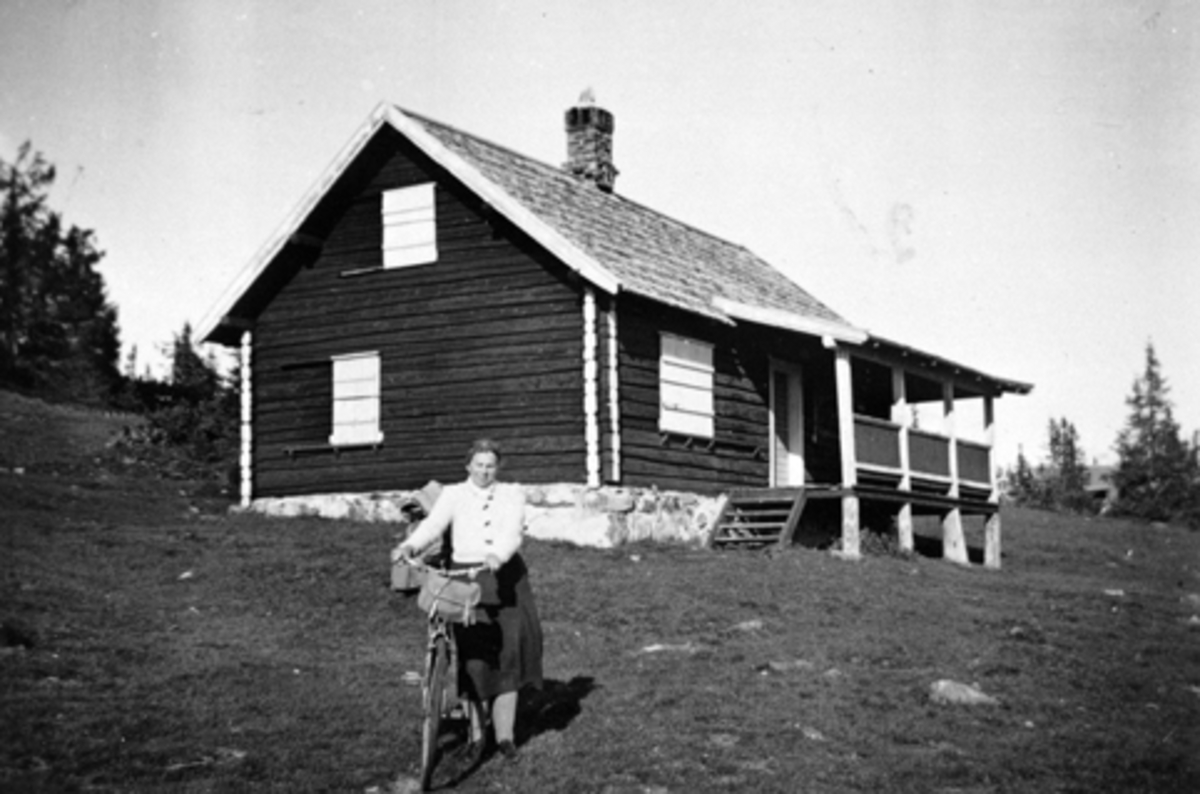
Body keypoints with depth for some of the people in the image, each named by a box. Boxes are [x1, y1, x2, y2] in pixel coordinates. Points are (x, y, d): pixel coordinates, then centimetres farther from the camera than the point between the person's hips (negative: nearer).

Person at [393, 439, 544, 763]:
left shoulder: (511, 495, 8)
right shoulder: (453, 495, 6)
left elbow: (513, 531, -10)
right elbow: (433, 524, -11)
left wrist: (498, 555, -31)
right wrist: (409, 545, -32)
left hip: (506, 577, 1)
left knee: (508, 651, -4)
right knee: (473, 655, -6)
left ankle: (504, 734, 7)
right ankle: (477, 732, 9)